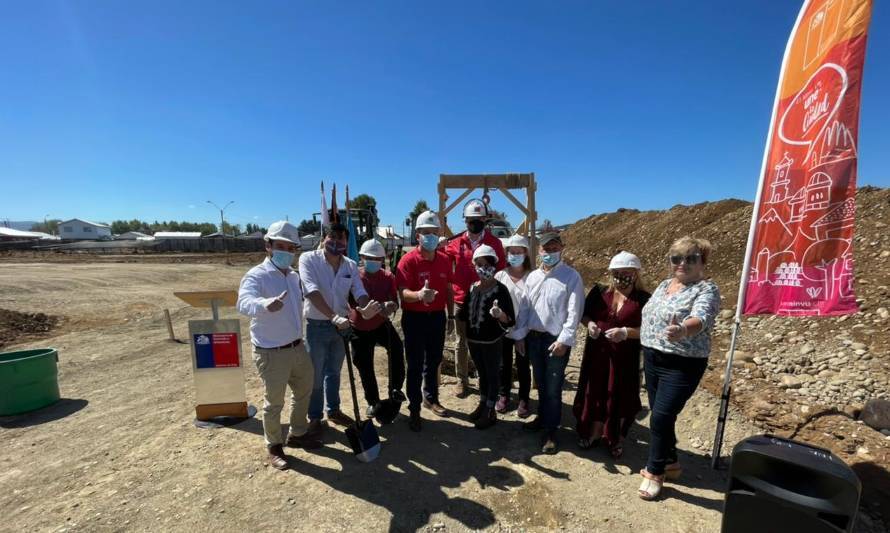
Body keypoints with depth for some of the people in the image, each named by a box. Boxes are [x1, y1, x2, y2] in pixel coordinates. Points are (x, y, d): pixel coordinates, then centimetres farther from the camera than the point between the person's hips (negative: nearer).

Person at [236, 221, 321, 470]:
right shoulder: (256, 275, -18)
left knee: (304, 391, 22)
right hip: (271, 353, -8)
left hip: (297, 347, 8)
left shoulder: (294, 276, 6)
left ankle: (297, 434, 43)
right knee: (274, 402, 8)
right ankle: (274, 446, 31)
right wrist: (266, 305, -58)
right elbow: (244, 302, -41)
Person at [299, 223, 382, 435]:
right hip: (317, 325, -4)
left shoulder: (351, 265, 0)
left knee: (334, 372, 21)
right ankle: (315, 417, 29)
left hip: (341, 325, 4)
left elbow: (359, 292, -10)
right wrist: (333, 316, -35)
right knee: (316, 375, 9)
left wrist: (365, 309, -32)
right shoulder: (308, 259, -14)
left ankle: (334, 410, 39)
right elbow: (313, 292, -26)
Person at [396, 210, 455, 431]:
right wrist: (419, 295, -44)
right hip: (414, 318, -5)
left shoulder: (444, 260, 4)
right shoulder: (408, 260, -14)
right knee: (415, 365, 5)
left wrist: (451, 316, 13)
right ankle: (414, 409, 19)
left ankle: (431, 398, 39)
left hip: (437, 317, 5)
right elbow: (402, 292, -24)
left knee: (434, 361, 19)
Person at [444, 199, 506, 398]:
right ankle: (462, 381, 26)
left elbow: (501, 272, 2)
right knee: (461, 343, 12)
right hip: (461, 300, 1)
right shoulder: (455, 243, 2)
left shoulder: (495, 243, -1)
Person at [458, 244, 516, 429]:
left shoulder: (500, 289, -15)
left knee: (493, 374, 10)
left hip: (492, 341, -5)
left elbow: (510, 321, -20)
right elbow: (464, 313, 12)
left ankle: (491, 411, 23)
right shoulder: (471, 287, 2)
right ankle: (483, 404, 37)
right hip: (473, 339, 5)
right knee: (481, 373, 20)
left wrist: (500, 314, -37)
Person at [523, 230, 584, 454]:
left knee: (553, 387, 2)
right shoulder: (532, 276, 8)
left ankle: (550, 431, 16)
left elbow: (574, 312, -12)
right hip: (533, 337, 5)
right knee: (540, 383, 19)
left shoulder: (571, 276, -8)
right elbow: (525, 307, 12)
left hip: (556, 339, -5)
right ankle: (542, 417, 37)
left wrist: (564, 340, -17)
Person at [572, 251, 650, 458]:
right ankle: (593, 433, 32)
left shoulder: (643, 299, -6)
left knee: (619, 397, 8)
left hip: (625, 357, -2)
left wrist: (626, 332, -24)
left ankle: (614, 439, 29)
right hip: (597, 352, 3)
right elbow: (584, 315, 10)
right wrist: (589, 324, -11)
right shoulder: (599, 292, 2)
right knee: (594, 392, 11)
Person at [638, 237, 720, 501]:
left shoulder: (706, 289, -14)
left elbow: (700, 318, -35)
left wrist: (683, 330, -55)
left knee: (661, 417, -5)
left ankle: (655, 471, 15)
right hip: (652, 358, 7)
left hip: (682, 365, -7)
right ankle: (670, 462, 36)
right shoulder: (664, 284, 8)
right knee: (660, 416, 16)